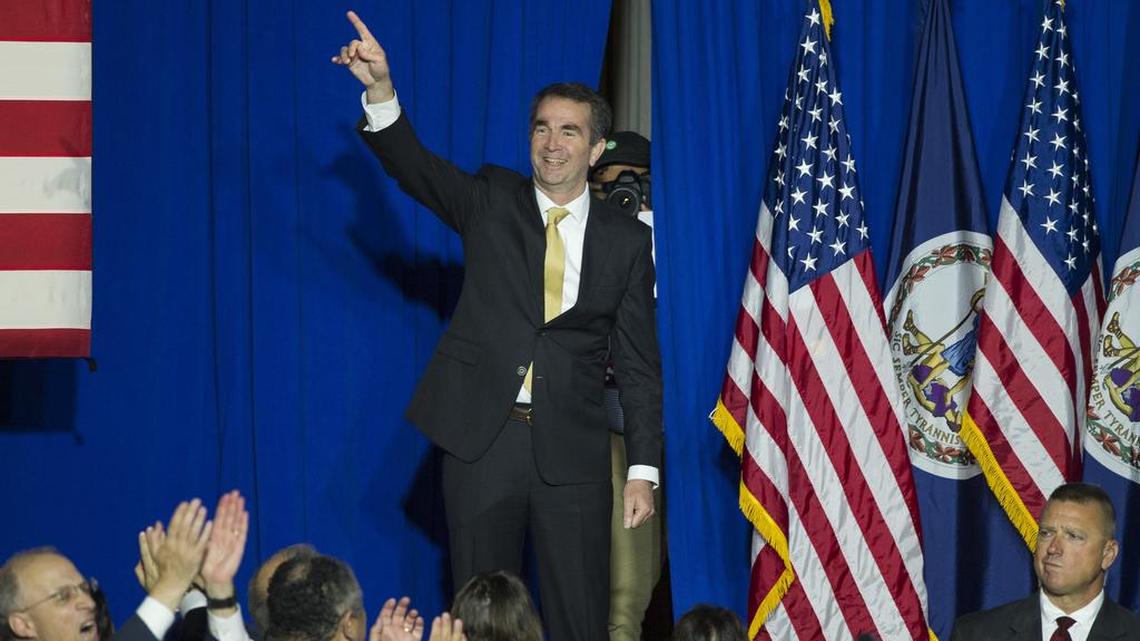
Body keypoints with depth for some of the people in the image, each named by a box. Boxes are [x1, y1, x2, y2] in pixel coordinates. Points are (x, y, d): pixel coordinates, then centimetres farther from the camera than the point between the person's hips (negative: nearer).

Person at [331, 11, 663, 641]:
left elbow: (640, 362, 6)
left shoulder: (625, 240, 6)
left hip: (571, 453, 0)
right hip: (480, 441, 0)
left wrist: (643, 470, 0)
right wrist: (380, 91, -28)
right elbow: (415, 166, -10)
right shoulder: (492, 200, 6)